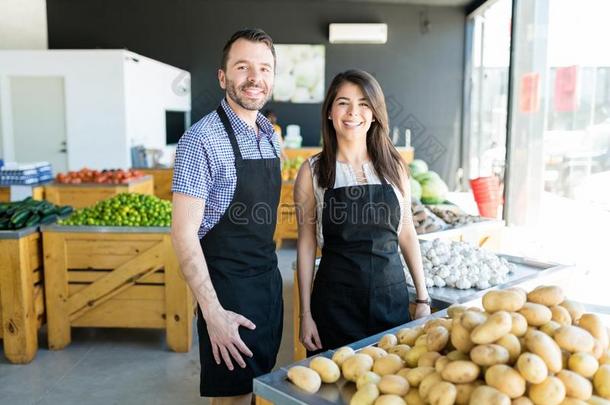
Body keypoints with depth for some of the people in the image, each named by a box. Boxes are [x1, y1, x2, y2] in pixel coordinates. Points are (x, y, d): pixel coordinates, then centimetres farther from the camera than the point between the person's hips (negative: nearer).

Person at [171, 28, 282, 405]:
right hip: (228, 287, -7)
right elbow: (184, 232, -18)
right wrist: (213, 312, -21)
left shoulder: (270, 136, 7)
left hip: (269, 279, 7)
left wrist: (270, 269, 12)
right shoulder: (203, 139, -16)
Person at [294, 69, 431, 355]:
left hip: (391, 292, 2)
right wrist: (305, 313, -2)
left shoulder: (394, 165, 3)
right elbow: (307, 243, -1)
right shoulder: (313, 170, -3)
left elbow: (407, 232, 8)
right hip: (336, 297, -2)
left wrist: (423, 298, 7)